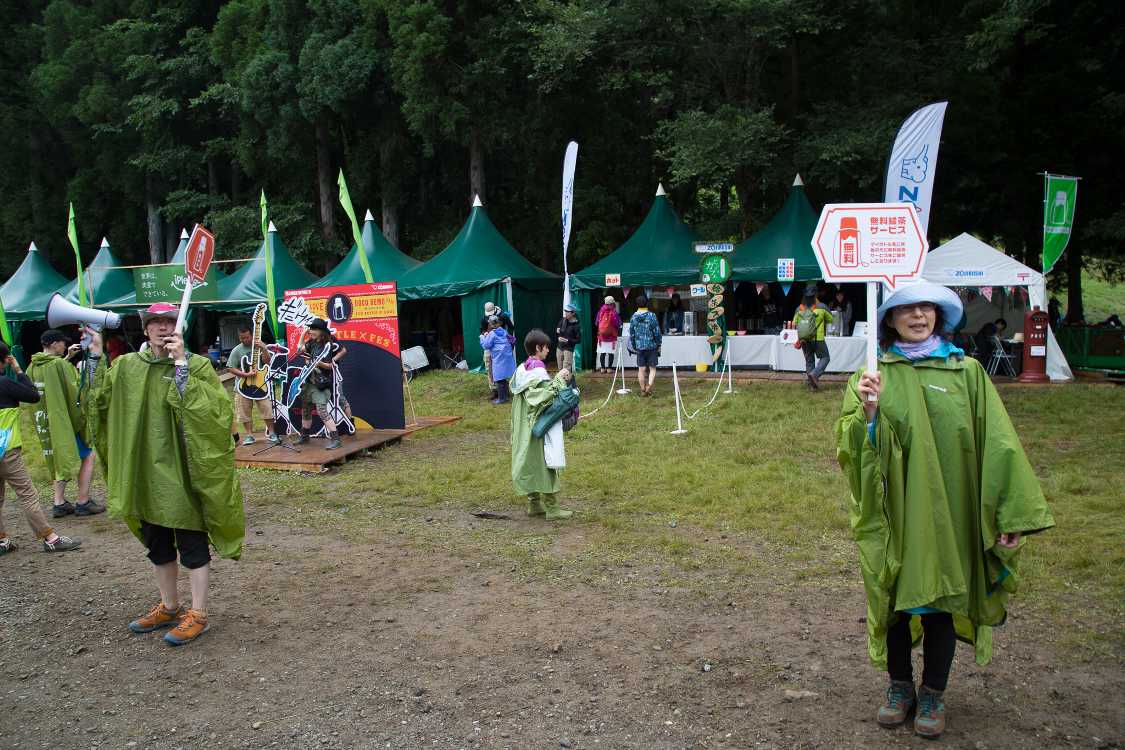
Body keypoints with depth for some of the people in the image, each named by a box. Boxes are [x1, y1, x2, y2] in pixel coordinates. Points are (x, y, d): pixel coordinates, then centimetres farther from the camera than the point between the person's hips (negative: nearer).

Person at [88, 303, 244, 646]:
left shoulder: (197, 365, -8)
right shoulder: (127, 366, 8)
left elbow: (211, 408, -23)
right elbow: (99, 401, 4)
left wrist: (181, 365, -25)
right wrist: (95, 357, -3)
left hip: (182, 472, -6)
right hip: (145, 473, 6)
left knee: (192, 545, 3)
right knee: (157, 544, 18)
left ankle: (197, 614, 14)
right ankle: (169, 607, 34)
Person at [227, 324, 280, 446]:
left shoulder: (259, 346, 1)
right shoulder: (236, 351, -3)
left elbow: (266, 362, -5)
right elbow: (231, 368, -4)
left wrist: (264, 350, -21)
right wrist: (245, 374, -16)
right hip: (243, 385, 0)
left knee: (266, 408, -3)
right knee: (245, 411, 3)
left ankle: (271, 433, 7)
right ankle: (249, 435, 14)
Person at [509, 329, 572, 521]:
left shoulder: (522, 368, 6)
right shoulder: (538, 371, -19)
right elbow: (544, 396, -25)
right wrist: (558, 379, -17)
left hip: (525, 425, 9)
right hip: (541, 424, -9)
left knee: (530, 461, 14)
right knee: (545, 462, -2)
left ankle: (534, 504, 22)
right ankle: (551, 508, 4)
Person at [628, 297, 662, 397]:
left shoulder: (633, 317, 0)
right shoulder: (652, 316, -9)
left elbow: (631, 334, 5)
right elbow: (657, 332, -8)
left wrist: (634, 347, 15)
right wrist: (658, 345, 3)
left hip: (639, 347, 2)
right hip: (652, 346, -2)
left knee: (641, 369, 9)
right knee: (652, 368, 5)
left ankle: (643, 390, 12)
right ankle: (649, 385, -15)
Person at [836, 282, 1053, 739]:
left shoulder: (966, 372, -1)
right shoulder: (872, 376, 0)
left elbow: (997, 444, -3)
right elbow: (852, 446, -6)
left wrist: (1012, 513, -7)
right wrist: (867, 413, -25)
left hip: (948, 512, 0)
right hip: (894, 512, 0)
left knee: (942, 599, 10)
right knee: (895, 598, 10)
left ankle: (933, 693, 29)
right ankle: (900, 686, 31)